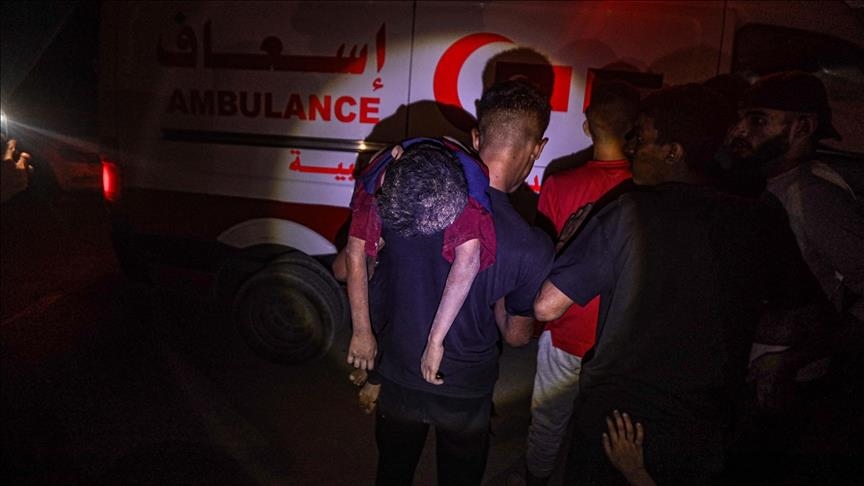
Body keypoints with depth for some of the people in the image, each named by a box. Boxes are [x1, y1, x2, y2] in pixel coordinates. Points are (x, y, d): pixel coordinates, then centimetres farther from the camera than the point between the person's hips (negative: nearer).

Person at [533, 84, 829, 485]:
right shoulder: (760, 223, -7)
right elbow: (804, 317, 8)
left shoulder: (629, 211, -17)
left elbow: (547, 308, -16)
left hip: (610, 419, -3)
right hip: (698, 439, 4)